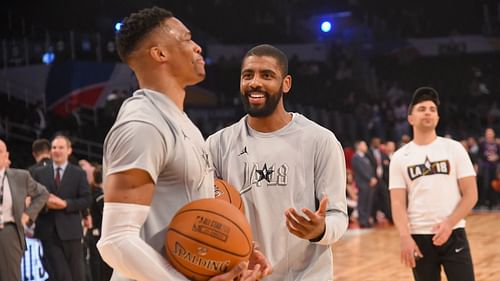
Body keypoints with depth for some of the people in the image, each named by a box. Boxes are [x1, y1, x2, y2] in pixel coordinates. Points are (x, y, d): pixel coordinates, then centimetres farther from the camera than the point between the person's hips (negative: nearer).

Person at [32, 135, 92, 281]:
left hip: (70, 230, 0)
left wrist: (65, 204, -15)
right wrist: (45, 204, -14)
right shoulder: (39, 173, 11)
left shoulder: (79, 174, 7)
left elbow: (87, 200, -1)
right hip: (47, 231, 0)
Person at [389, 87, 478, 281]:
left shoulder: (454, 149, 3)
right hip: (419, 237, 1)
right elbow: (398, 203, 0)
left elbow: (471, 194, -1)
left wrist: (449, 223, -15)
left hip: (454, 234, -1)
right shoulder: (400, 157, 5)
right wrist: (405, 237, -15)